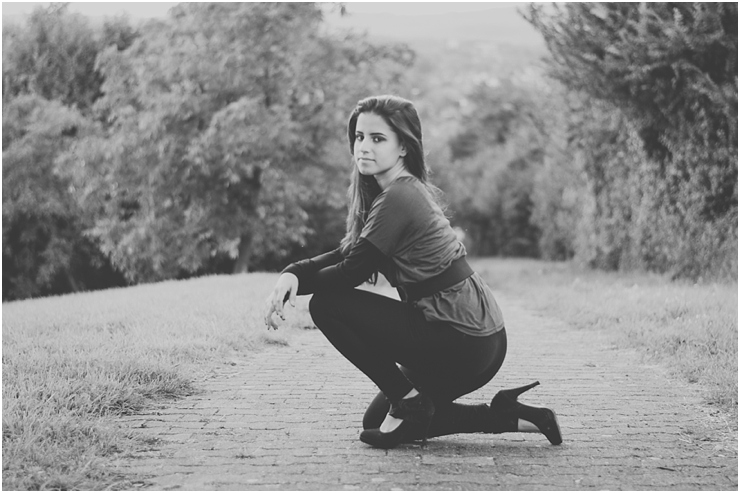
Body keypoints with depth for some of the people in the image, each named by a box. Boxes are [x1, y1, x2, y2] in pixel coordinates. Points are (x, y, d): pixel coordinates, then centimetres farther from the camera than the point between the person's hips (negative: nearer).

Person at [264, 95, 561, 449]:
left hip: (462, 343, -10)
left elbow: (352, 271, -15)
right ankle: (508, 417, 16)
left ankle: (407, 400, -1)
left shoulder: (397, 198, -17)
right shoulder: (409, 191, 13)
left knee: (327, 304, -8)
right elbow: (345, 254, 11)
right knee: (378, 421, 21)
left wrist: (296, 279, 0)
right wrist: (293, 273, -6)